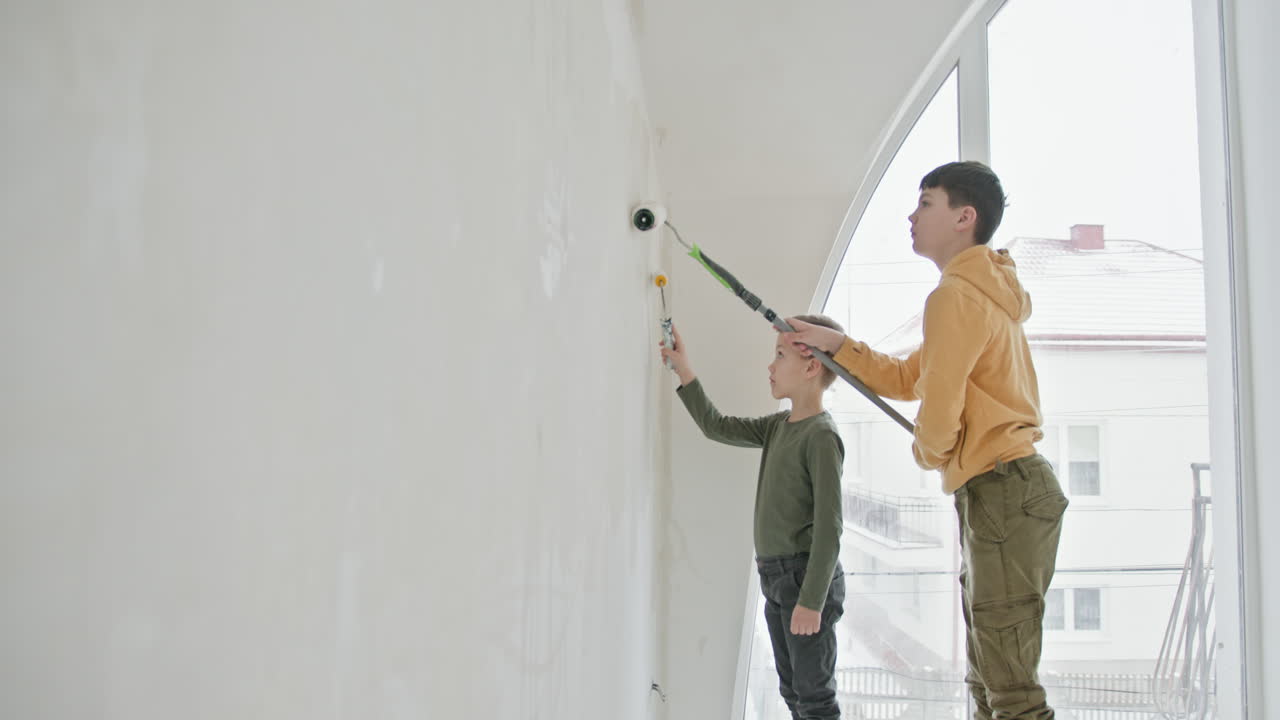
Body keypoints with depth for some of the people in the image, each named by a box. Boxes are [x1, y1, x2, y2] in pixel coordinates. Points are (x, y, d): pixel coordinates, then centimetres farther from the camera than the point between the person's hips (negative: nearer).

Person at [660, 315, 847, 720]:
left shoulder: (822, 435, -16)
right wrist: (684, 372, 14)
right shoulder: (779, 426, 10)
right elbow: (717, 428, 19)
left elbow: (829, 526, -19)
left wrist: (812, 600, -20)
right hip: (775, 576, 9)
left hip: (807, 576, -9)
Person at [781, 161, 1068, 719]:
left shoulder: (955, 295, -16)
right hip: (993, 496, 11)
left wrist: (928, 454, 3)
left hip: (1005, 491, -11)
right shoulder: (982, 290, 18)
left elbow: (938, 415, -19)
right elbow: (906, 380, 22)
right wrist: (836, 344, 14)